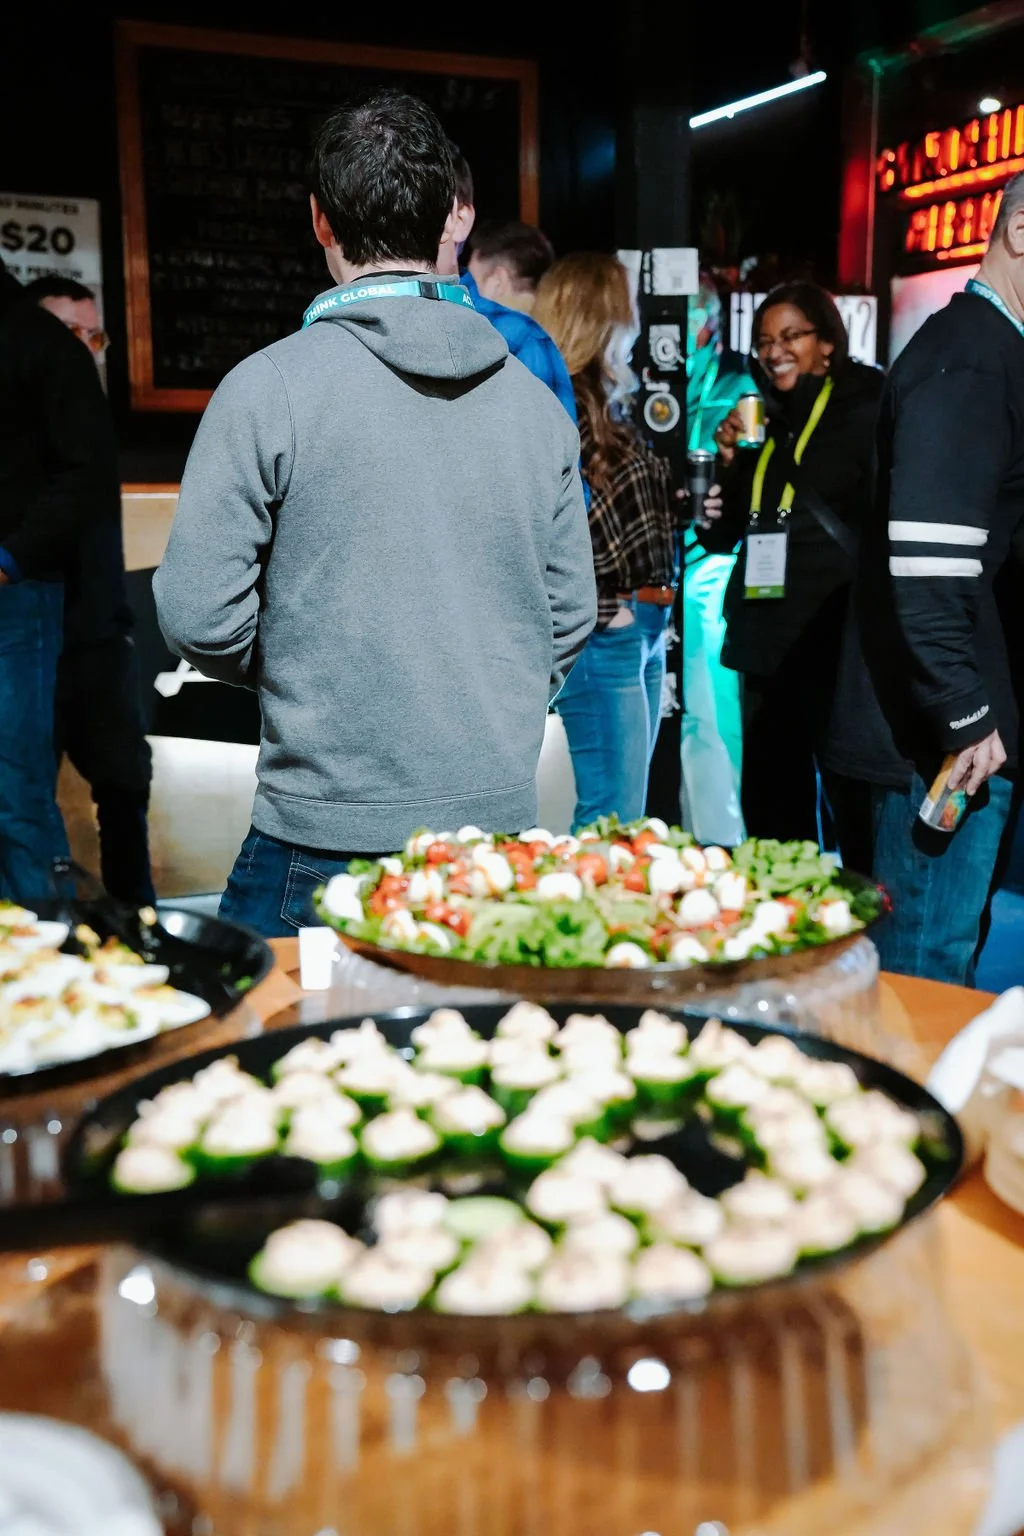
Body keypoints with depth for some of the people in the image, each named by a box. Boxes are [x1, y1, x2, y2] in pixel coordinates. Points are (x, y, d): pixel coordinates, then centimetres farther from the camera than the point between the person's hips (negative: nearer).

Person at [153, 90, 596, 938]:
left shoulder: (270, 387, -10)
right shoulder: (534, 398, 3)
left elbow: (199, 618, -10)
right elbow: (571, 614, 8)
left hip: (324, 837, -4)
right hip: (498, 819, 4)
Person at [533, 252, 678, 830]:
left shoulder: (605, 402, 17)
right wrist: (599, 609, -17)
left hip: (643, 632, 9)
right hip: (606, 634, -9)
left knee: (625, 816, 15)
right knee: (613, 820, -5)